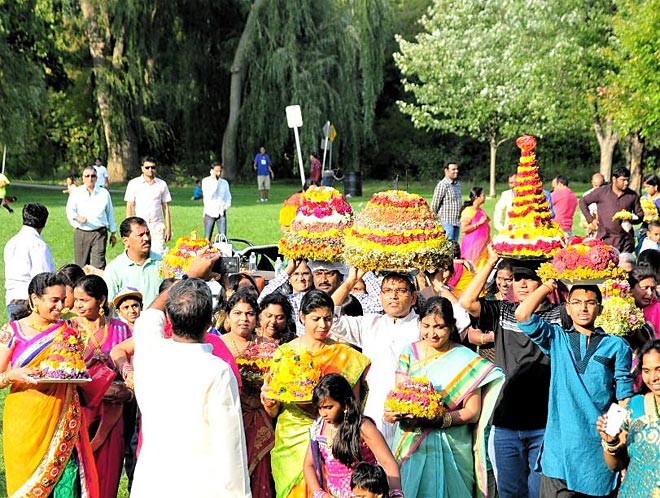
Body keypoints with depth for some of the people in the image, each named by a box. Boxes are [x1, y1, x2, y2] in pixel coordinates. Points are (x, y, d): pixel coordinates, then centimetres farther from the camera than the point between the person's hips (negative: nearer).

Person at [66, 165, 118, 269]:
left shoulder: (104, 193, 10)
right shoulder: (76, 193, 6)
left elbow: (110, 213, 17)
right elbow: (69, 210, -5)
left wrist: (113, 233, 19)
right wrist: (77, 217, -27)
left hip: (99, 233, -1)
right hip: (81, 233, 1)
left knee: (98, 265, -12)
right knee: (81, 266, 6)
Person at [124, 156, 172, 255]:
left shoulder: (162, 184, 10)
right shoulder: (133, 184, 5)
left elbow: (166, 207, 11)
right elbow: (130, 206, 4)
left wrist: (168, 228, 5)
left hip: (157, 227, 1)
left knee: (159, 254, -9)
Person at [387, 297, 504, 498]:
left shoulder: (466, 359, -3)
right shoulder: (409, 352, 6)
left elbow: (473, 412, -5)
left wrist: (441, 419, -20)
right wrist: (392, 412, -19)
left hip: (450, 448, -2)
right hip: (411, 444, 2)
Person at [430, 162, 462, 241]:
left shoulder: (458, 184, 14)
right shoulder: (442, 185, -12)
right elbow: (434, 204, -12)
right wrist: (435, 218, -5)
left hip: (457, 222, 8)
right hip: (447, 220, -8)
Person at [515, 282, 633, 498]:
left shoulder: (616, 345, 6)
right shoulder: (556, 339, 9)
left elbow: (624, 397, 5)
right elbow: (522, 315, -5)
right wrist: (549, 285, 5)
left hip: (599, 446, 0)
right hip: (560, 445, 0)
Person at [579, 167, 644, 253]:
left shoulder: (633, 195, 9)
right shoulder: (602, 192, 2)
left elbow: (640, 215, 15)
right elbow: (583, 202, 9)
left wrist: (631, 218, -8)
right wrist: (590, 219, 2)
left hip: (625, 240, 2)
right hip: (605, 239, -2)